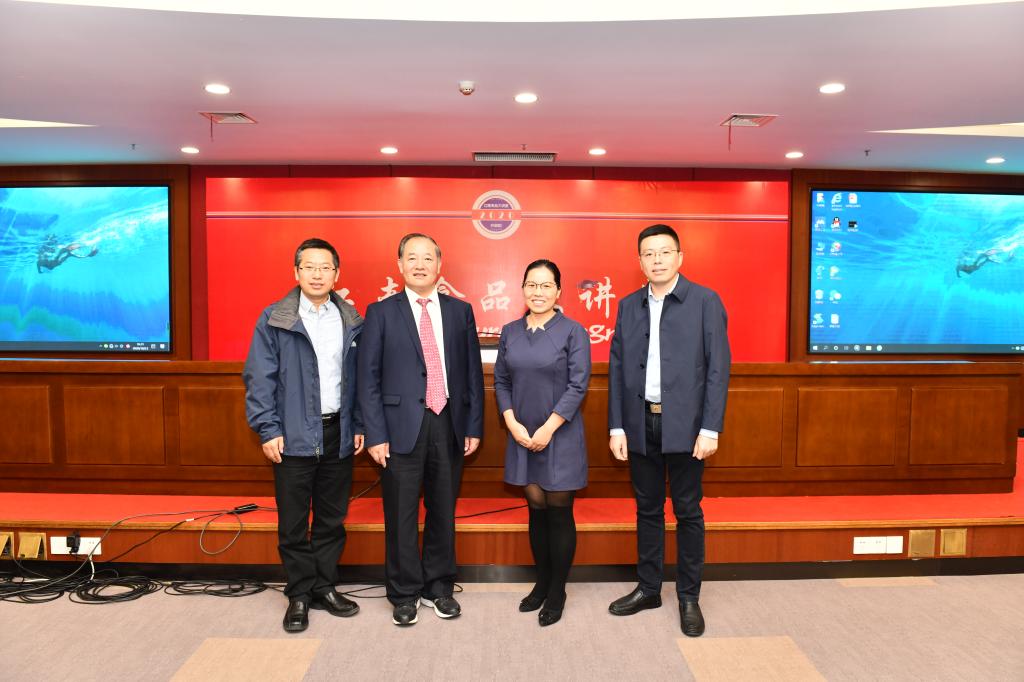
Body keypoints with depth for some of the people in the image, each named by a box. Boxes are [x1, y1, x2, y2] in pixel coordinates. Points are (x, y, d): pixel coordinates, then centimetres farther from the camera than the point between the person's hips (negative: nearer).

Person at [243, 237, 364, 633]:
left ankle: (325, 587, 28)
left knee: (332, 519, 13)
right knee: (293, 522, 7)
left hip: (338, 434, 3)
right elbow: (259, 378, -4)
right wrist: (268, 430, -10)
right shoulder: (274, 319, -3)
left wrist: (359, 426, 6)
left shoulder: (351, 321, 7)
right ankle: (299, 595, 22)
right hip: (294, 436, -3)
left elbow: (359, 377, 9)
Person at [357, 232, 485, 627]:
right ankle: (404, 594, 24)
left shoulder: (460, 311, 8)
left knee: (443, 512, 13)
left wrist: (474, 426, 3)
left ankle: (438, 587, 30)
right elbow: (368, 378, -1)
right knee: (401, 516, 6)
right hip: (402, 427, -2)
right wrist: (375, 433, -7)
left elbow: (473, 372, 8)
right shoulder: (381, 313, 2)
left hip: (449, 425, 2)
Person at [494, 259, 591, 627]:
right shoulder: (510, 332, 7)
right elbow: (501, 381, 9)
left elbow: (578, 385, -10)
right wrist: (512, 423, -5)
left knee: (559, 513, 4)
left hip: (560, 436, -3)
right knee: (536, 510, 13)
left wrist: (548, 428, -14)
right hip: (522, 436, 4)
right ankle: (541, 582, 29)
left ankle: (557, 591, 19)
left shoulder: (573, 332, -5)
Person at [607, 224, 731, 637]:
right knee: (647, 509, 14)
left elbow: (718, 368, -7)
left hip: (684, 425, -3)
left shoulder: (705, 301, -3)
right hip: (640, 424, 4)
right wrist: (616, 426, 2)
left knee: (687, 511, 7)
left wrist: (710, 429, -12)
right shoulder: (629, 305, 8)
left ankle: (689, 597, 22)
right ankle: (648, 589, 29)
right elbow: (617, 367, 7)